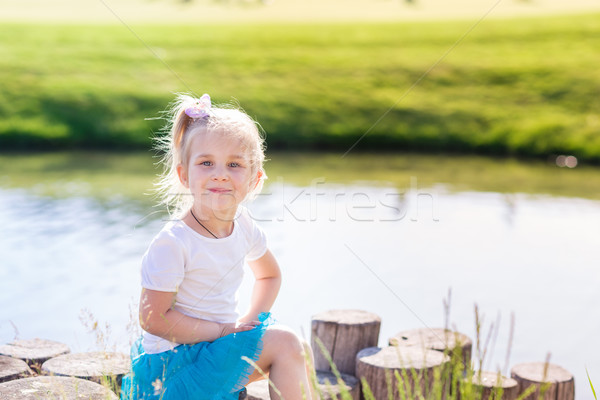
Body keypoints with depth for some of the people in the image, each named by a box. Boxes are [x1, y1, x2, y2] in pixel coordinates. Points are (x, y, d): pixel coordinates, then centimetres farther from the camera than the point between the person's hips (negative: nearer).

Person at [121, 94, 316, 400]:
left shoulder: (243, 225, -1)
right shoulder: (172, 242, -23)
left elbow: (269, 274, 18)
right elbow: (153, 318, -22)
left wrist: (250, 319, 1)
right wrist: (221, 331, -20)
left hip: (222, 336, 8)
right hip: (175, 360, -7)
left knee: (301, 351, 1)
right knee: (284, 343, -16)